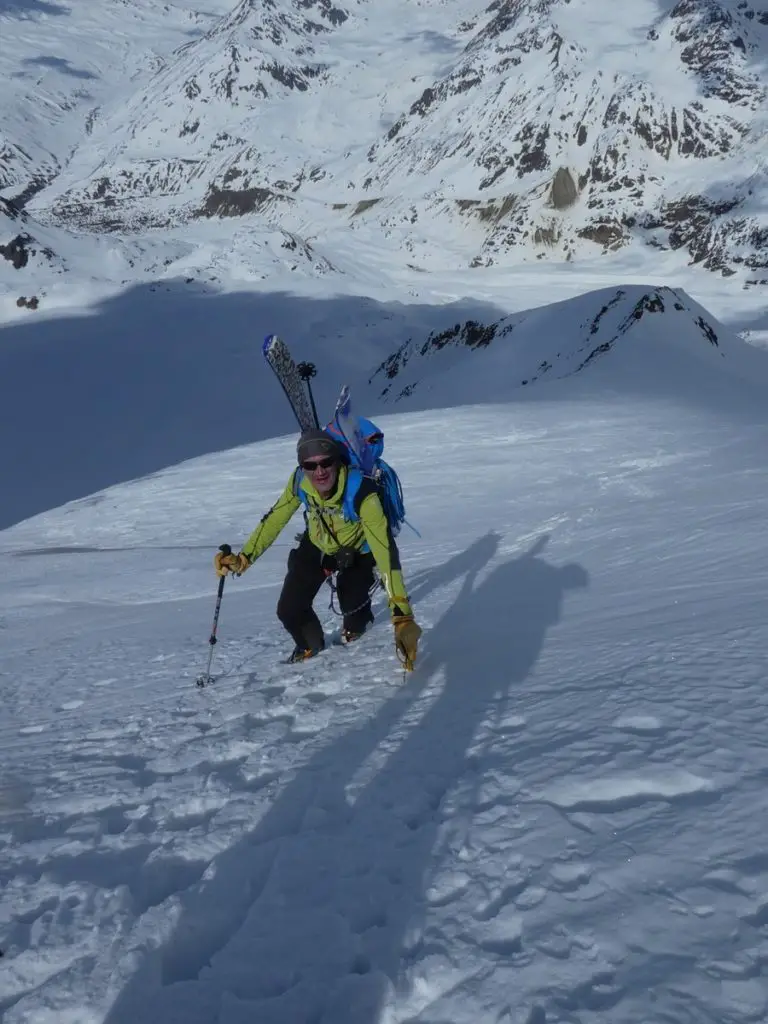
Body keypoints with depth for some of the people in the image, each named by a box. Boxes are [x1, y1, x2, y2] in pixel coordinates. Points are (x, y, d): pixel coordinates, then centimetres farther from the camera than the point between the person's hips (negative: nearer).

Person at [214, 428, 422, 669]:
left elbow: (385, 551, -47)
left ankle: (356, 625, 27)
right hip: (317, 545, 3)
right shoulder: (300, 481, -29)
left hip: (356, 551, -3)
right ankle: (311, 646, 33)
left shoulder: (361, 492, -41)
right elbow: (274, 520, -12)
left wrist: (402, 615, -54)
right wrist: (243, 558, -20)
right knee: (289, 610, -3)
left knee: (352, 606, -14)